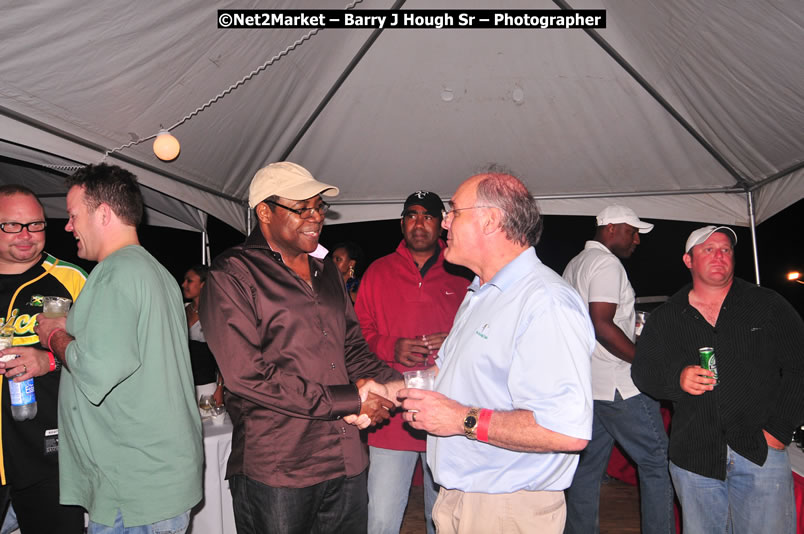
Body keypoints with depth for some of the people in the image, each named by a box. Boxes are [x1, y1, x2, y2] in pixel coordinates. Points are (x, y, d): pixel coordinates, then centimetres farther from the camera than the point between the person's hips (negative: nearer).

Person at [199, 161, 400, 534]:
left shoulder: (326, 271, 15)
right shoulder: (231, 277, -8)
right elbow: (247, 375, -17)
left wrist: (393, 384, -4)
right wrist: (347, 400, -17)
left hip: (347, 463, 7)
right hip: (275, 473, -6)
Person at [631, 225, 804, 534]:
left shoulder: (768, 305, 6)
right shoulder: (666, 318, 9)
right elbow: (642, 371, 7)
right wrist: (676, 378, -13)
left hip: (760, 451, -1)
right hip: (693, 456, 1)